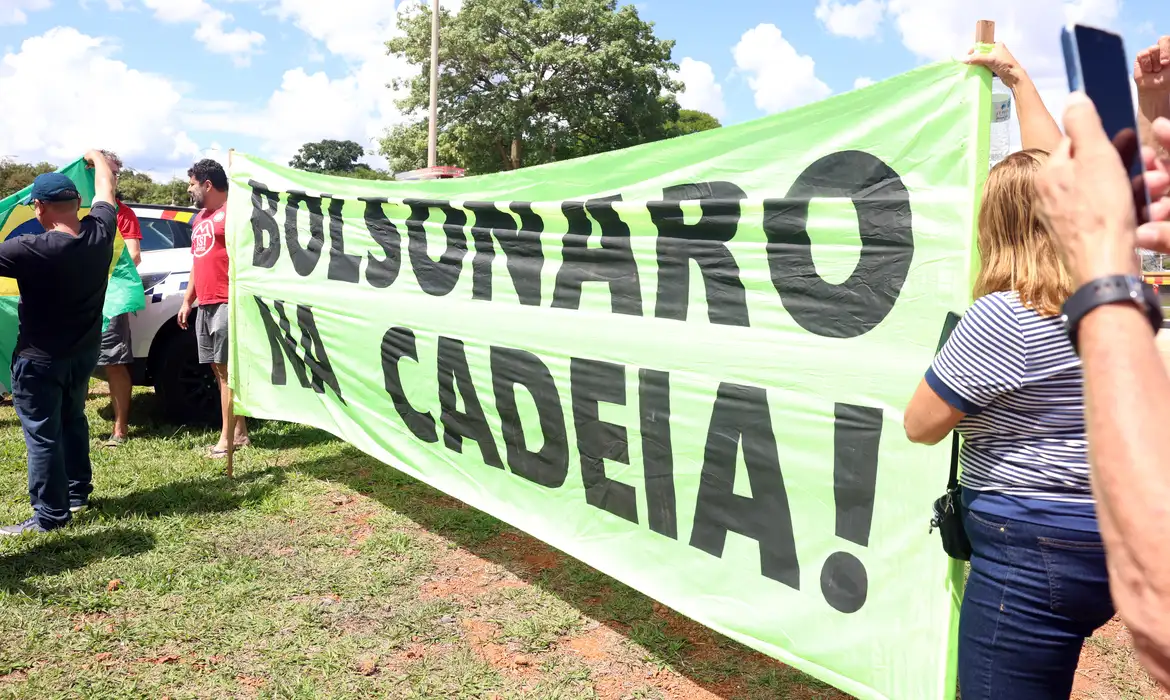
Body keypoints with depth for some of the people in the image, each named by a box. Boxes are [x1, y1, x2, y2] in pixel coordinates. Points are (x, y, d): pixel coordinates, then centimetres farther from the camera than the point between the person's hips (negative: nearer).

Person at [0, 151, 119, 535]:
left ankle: (50, 515, 9)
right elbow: (105, 188, 10)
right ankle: (78, 492, 34)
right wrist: (96, 156, 28)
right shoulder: (99, 233, -9)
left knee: (42, 434, 3)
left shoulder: (31, 249, -26)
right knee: (73, 419, 23)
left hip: (39, 359, -6)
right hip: (83, 354, 7)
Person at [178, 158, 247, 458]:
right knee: (220, 371, 10)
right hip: (205, 306, 10)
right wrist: (187, 301, 23)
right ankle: (239, 432, 15)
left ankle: (226, 439, -5)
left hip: (226, 304, -10)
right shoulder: (200, 218, 22)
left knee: (227, 371, -8)